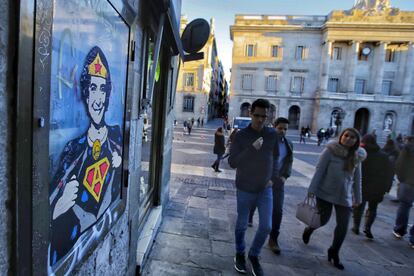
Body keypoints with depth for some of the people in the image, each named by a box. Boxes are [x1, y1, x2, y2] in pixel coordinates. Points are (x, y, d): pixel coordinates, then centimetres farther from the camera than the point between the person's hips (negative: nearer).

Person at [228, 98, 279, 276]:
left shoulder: (272, 134, -3)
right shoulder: (241, 135, -12)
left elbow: (275, 158, 10)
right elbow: (232, 162, -15)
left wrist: (273, 178, 1)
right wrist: (252, 149, -26)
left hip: (265, 189, 3)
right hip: (244, 189, -2)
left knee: (266, 226, 5)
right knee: (241, 225, 13)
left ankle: (254, 255, 32)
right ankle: (240, 254, 39)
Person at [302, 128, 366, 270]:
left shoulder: (357, 156, 1)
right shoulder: (330, 150, -12)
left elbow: (357, 178, 10)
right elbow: (319, 170, -13)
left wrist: (357, 197, 13)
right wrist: (312, 189, -17)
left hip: (345, 196, 4)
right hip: (325, 193, -4)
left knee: (343, 226, 4)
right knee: (323, 219, 4)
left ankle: (334, 252, 28)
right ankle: (309, 229, 40)